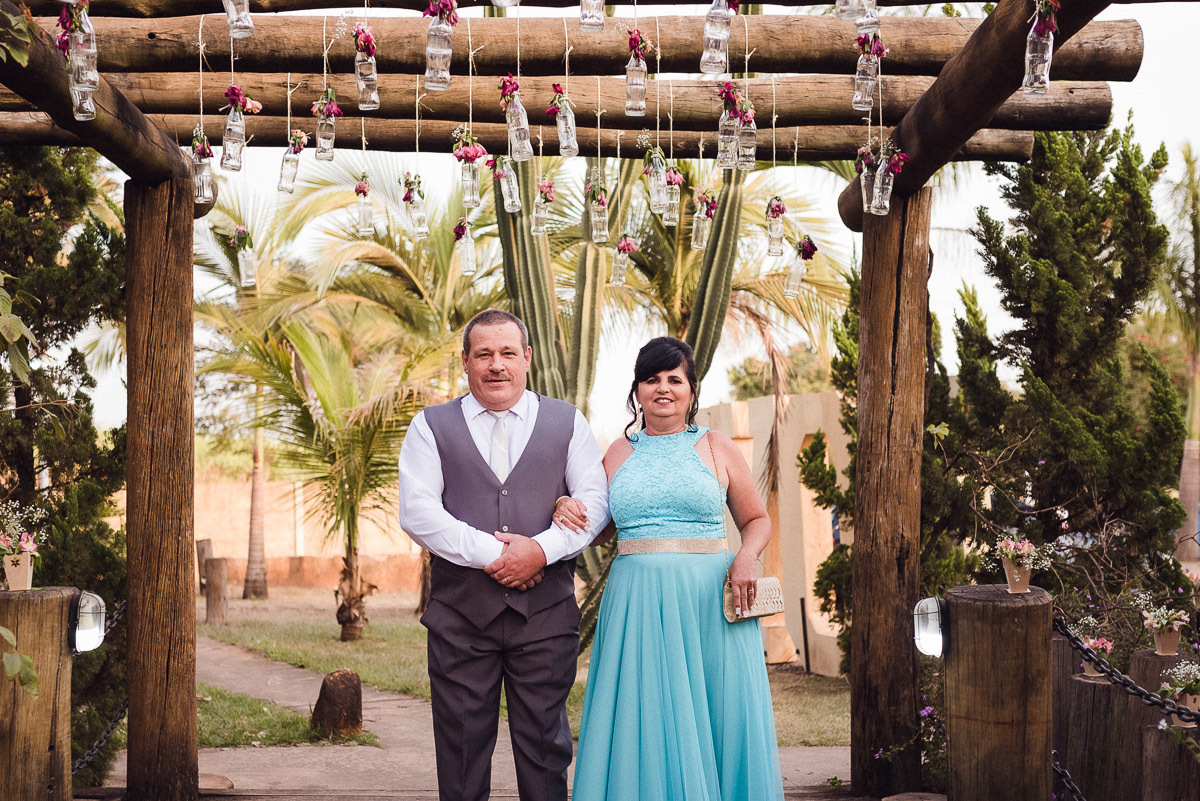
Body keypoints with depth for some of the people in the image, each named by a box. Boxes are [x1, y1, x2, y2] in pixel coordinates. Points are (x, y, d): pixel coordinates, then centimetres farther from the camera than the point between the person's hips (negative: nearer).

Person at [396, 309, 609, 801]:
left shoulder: (567, 422, 12)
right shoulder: (431, 426, 8)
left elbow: (594, 500, 4)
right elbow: (417, 512, -3)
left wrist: (542, 549, -12)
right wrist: (491, 553, -12)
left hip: (546, 611, 1)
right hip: (460, 613, 0)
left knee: (544, 746, 4)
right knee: (461, 747, 5)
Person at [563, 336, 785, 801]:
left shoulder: (717, 449, 6)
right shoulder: (617, 454, 11)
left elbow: (756, 520, 12)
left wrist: (747, 556, -8)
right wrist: (569, 510, -2)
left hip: (709, 604, -1)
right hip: (637, 605, 1)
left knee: (717, 720, 1)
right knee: (642, 725, 2)